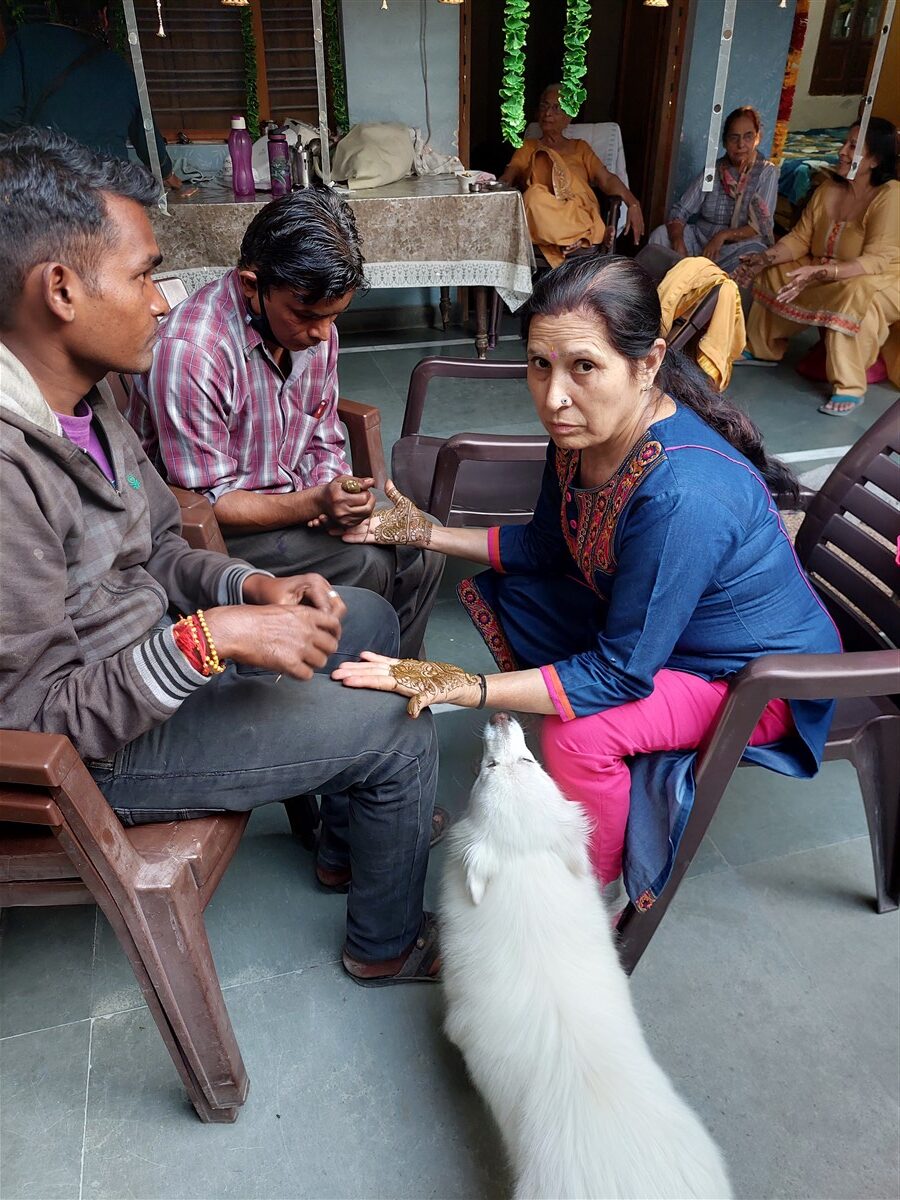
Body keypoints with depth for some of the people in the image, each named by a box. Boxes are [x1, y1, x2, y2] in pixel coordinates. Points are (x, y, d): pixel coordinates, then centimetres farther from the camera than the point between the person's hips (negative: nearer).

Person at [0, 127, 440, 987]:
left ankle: (351, 839, 32)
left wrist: (251, 586, -9)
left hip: (157, 649, 9)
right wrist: (213, 637, -32)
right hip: (103, 744, -9)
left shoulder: (82, 399, -2)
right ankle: (385, 946, 21)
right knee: (397, 741, -9)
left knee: (369, 617, 15)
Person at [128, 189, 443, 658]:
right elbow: (207, 502, -22)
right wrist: (315, 503, -34)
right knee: (365, 567, -24)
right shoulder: (191, 352, -26)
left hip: (295, 501, 7)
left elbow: (325, 443, 7)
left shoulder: (316, 326, -3)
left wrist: (332, 499, -15)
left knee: (421, 552, -7)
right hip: (212, 529, -7)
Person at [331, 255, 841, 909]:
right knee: (496, 595, 5)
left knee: (581, 735, -30)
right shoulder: (584, 428, -14)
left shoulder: (682, 498, -39)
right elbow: (547, 545, 2)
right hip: (640, 618, 8)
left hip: (761, 673, -8)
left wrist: (466, 687, -35)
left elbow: (620, 673, -32)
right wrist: (424, 532, -3)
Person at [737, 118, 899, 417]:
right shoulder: (828, 189, 0)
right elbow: (800, 238, 1)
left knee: (854, 295, -40)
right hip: (828, 276, 8)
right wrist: (767, 257, -17)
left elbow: (875, 261, -31)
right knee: (772, 272, 4)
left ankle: (850, 388, -31)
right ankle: (762, 348, 17)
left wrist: (821, 273, -43)